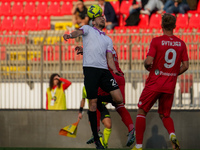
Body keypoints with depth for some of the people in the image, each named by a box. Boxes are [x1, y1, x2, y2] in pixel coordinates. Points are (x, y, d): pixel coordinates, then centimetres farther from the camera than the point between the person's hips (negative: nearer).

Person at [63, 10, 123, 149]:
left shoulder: (108, 39, 27)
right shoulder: (88, 29, 16)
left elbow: (109, 58, 19)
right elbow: (79, 32, -6)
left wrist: (115, 70, -1)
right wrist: (70, 35, -30)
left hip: (104, 70, 4)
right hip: (90, 68, -4)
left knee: (119, 99, -10)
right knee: (92, 104, -7)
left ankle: (99, 100, 20)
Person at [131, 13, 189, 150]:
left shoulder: (156, 41, -9)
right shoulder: (181, 44, 3)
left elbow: (149, 61, -16)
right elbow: (185, 66, 3)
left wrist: (147, 66, 7)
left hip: (154, 83, -4)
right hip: (170, 86, 4)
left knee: (141, 112, 9)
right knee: (165, 115, 18)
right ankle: (172, 134, -13)